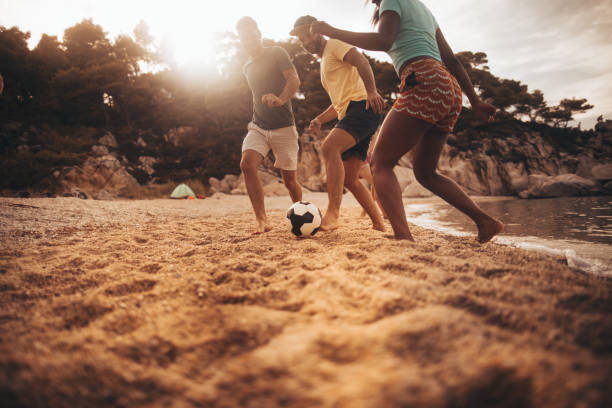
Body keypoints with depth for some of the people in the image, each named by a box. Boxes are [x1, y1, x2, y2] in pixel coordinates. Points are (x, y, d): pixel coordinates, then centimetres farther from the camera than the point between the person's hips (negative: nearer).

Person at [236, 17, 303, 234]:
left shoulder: (276, 54, -1)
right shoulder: (247, 67, 17)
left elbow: (294, 80, -17)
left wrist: (281, 99, -36)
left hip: (283, 127, -4)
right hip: (258, 126, 5)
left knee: (289, 179, -1)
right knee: (247, 163, -23)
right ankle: (262, 220, -21)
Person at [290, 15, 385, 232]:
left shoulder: (334, 44, 6)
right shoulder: (324, 63, 32)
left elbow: (360, 61, -14)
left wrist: (371, 91, -30)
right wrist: (319, 120, 20)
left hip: (363, 107, -10)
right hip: (350, 114, 10)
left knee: (329, 147, -31)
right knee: (349, 179, 4)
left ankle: (332, 213, -36)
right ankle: (379, 224, 9)